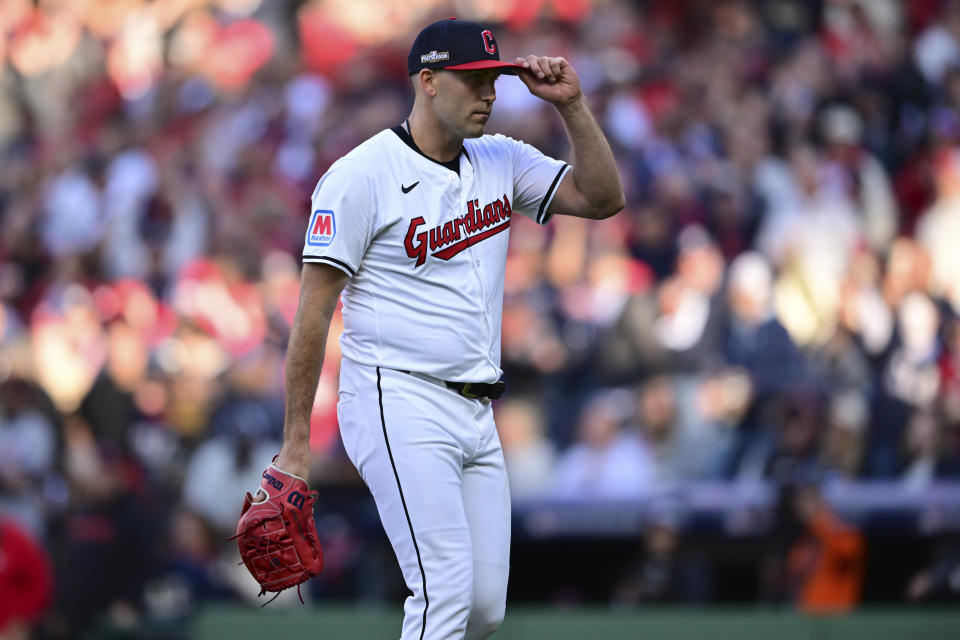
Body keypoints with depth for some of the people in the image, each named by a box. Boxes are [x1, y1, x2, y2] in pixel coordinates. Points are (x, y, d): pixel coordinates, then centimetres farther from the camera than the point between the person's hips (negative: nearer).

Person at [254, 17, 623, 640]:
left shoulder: (502, 162, 12)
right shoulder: (362, 175, -9)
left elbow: (604, 198, 8)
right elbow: (315, 308, -9)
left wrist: (571, 105, -4)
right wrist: (296, 443, -12)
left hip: (477, 417, 7)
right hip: (399, 405, -7)